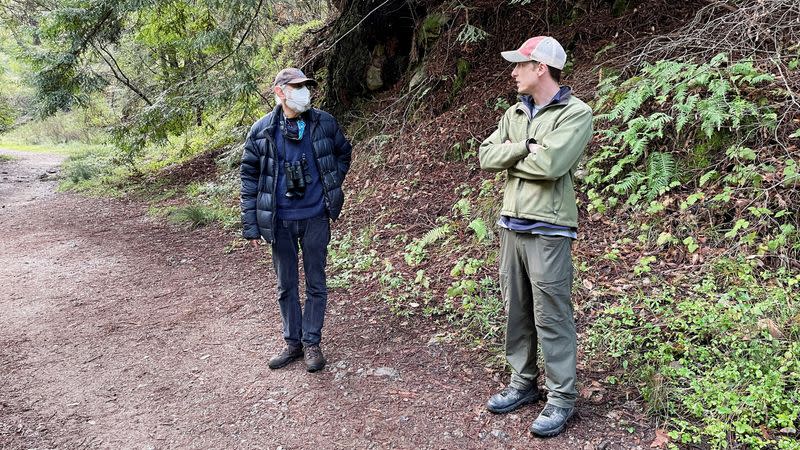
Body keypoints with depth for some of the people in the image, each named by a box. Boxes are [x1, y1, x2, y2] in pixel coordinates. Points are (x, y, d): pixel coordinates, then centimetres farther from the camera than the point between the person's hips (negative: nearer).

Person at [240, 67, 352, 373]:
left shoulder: (324, 123, -3)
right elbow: (249, 177, 0)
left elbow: (343, 154, 15)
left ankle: (312, 342, 23)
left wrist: (330, 187, 4)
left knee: (316, 282, 8)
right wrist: (251, 226, -2)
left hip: (315, 218, 0)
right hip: (280, 221, 0)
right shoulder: (262, 131, -5)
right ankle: (292, 342, 27)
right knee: (286, 285, 12)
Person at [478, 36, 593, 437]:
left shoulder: (576, 113, -9)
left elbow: (550, 164, -23)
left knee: (551, 317, 0)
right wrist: (523, 147, -12)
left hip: (548, 231, -7)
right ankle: (523, 383, 28)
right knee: (516, 310, 14)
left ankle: (561, 398, 12)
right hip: (511, 226, 7)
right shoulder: (514, 113, 13)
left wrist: (509, 159, -7)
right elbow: (486, 157, 3)